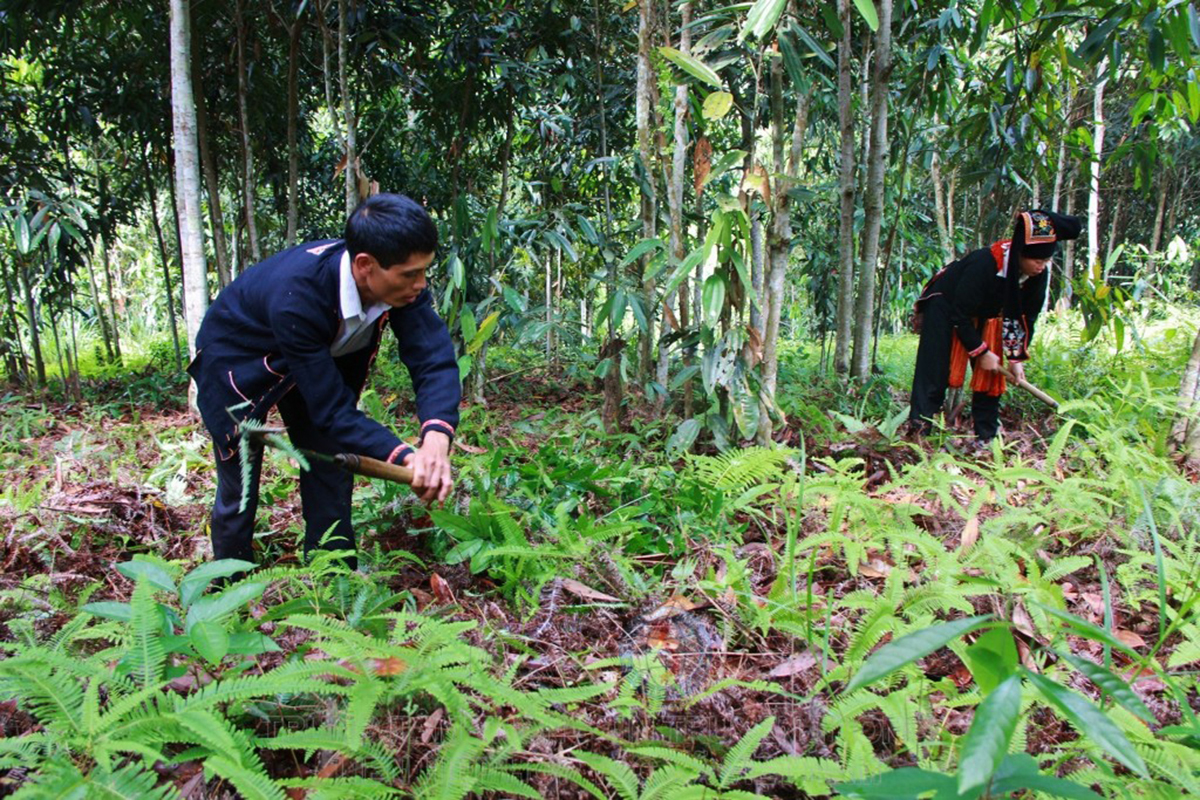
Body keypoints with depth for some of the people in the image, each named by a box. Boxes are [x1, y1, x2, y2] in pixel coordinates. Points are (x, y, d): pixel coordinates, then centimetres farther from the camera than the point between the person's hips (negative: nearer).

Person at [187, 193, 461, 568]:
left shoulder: (399, 282, -27)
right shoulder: (296, 297, -43)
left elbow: (434, 358, -32)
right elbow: (332, 409, -38)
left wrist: (437, 438, -51)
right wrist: (404, 457, -49)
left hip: (318, 358, 5)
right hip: (238, 364, -5)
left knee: (332, 480, 4)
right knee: (238, 491, 2)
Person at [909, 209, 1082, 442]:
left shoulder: (1039, 274, -17)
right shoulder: (985, 264, -37)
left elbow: (1027, 317, -4)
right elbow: (960, 314, -30)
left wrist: (1016, 358, -10)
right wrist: (981, 352, -23)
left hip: (986, 316, 6)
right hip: (946, 306, -6)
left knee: (991, 374, 0)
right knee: (935, 370, -13)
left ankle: (986, 436, 7)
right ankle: (919, 429, -10)